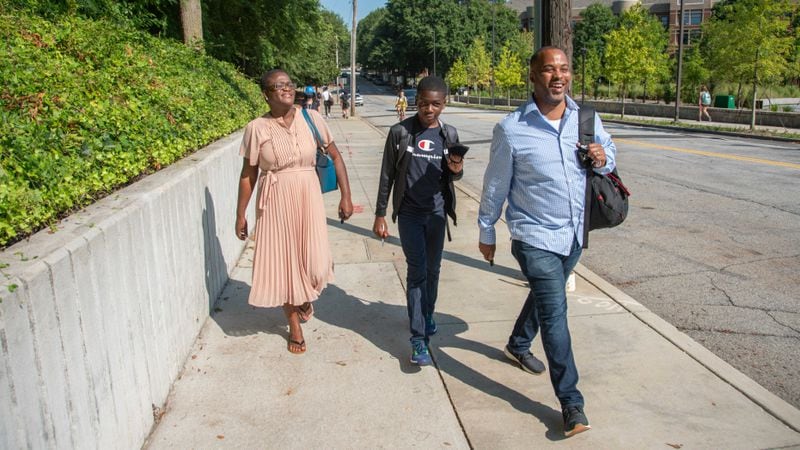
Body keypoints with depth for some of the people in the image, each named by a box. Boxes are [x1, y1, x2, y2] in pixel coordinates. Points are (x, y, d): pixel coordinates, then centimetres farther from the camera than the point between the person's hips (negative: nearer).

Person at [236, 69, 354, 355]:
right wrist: (240, 215, 3)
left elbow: (336, 156, 3)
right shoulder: (257, 128, -6)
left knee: (315, 264, -1)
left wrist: (346, 196, -2)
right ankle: (294, 325, 29)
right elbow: (248, 174, 0)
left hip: (307, 197, 1)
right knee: (282, 259, 9)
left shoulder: (311, 118, -3)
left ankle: (306, 297, 37)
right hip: (275, 201, 0)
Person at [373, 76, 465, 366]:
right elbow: (387, 175, -2)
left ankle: (427, 316, 38)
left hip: (437, 213, 3)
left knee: (433, 269, 14)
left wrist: (457, 170, -12)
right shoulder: (400, 132, -7)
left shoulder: (449, 135, 1)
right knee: (417, 271, -6)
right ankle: (418, 339, -1)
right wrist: (380, 214, -3)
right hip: (409, 213, -3)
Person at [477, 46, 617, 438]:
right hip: (535, 237, -5)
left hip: (573, 234, 6)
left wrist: (603, 158, -11)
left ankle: (518, 345, 52)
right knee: (555, 311, -8)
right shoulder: (511, 129, -15)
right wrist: (486, 233, 2)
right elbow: (495, 186, -6)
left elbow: (608, 148, 15)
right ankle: (571, 402, 3)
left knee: (544, 296, 24)